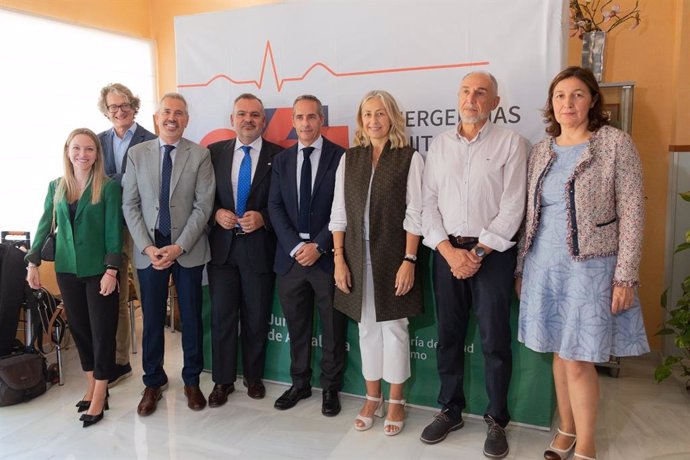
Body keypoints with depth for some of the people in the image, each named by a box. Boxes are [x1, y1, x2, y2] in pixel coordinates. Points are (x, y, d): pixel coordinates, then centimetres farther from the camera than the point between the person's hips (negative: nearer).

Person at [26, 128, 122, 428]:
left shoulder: (109, 187, -7)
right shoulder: (56, 186, 7)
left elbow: (114, 230, -10)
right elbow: (45, 225, 11)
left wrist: (111, 270, -15)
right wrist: (33, 262, 7)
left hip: (98, 270, -5)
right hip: (67, 268, 5)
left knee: (102, 330, 1)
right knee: (79, 328, 12)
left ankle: (100, 394, 13)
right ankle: (92, 384, 27)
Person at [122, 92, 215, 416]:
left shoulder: (200, 155, -1)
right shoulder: (137, 154, 5)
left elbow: (203, 205, -6)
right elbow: (130, 205, 3)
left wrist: (179, 246, -13)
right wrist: (147, 246, -8)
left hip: (188, 249, -1)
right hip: (148, 249, 2)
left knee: (191, 318, 9)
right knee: (152, 320, 9)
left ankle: (192, 381, 25)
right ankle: (153, 383, 26)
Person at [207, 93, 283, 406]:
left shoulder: (278, 156, -2)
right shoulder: (215, 152, 5)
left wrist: (262, 218, -16)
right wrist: (216, 213, -10)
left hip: (259, 247, -1)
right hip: (222, 245, 2)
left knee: (257, 318, 11)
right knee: (221, 316, 7)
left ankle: (254, 377, 30)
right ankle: (223, 380, 24)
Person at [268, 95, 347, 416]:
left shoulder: (340, 157, -3)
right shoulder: (281, 160, 10)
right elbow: (275, 207, 5)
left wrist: (318, 246, -12)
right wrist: (294, 246, -8)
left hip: (326, 254, -3)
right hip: (290, 254, 4)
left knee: (332, 326, 7)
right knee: (296, 326, 13)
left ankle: (330, 387, 24)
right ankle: (300, 383, 30)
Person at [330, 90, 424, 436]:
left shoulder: (410, 158, -3)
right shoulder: (349, 158, 7)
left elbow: (414, 215, -7)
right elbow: (339, 213, 6)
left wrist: (409, 260, -13)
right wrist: (339, 258, 0)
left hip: (392, 255, -3)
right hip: (356, 256, 4)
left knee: (394, 326, 6)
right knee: (367, 326, 13)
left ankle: (396, 401, 24)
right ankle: (372, 398, 28)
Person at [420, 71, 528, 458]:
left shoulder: (511, 142, -1)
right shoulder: (440, 145, 10)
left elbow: (513, 206, -8)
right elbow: (429, 201, 4)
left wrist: (478, 252, -11)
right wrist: (449, 250, -7)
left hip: (492, 252, -3)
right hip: (447, 251, 4)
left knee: (495, 340, 3)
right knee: (449, 335, 10)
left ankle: (497, 420, 20)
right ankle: (451, 411, 27)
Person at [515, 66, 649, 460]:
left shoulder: (616, 143, -5)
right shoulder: (541, 150, 9)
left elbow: (632, 213, -8)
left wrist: (625, 276, -12)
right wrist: (522, 267, 12)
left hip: (589, 267, -4)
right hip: (544, 266, 5)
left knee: (578, 360, -2)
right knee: (559, 354, 13)